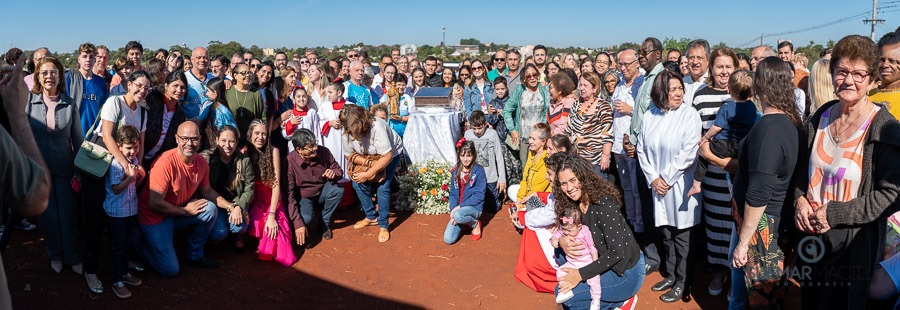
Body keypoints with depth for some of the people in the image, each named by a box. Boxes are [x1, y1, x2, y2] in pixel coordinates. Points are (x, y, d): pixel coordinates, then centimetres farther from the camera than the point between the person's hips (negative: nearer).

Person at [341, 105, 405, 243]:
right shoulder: (347, 133, -26)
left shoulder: (376, 127, -40)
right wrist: (370, 163, -27)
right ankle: (371, 217, 15)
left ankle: (383, 225, -3)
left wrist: (368, 174, -34)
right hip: (368, 157, 5)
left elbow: (387, 157, -35)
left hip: (391, 153, -5)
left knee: (382, 187, -17)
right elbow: (349, 155, -11)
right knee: (358, 184, -6)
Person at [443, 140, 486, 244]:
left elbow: (479, 195, -14)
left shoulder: (479, 170, -10)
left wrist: (460, 206, -18)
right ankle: (464, 222, 17)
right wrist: (453, 209, -12)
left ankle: (475, 223, -4)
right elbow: (453, 194, 6)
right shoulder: (455, 172, 5)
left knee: (458, 215, -38)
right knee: (448, 239, -12)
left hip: (474, 207, -4)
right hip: (457, 209, 5)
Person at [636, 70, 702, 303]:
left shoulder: (689, 114, -9)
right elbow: (642, 149, 6)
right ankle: (670, 274, 30)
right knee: (666, 233, 14)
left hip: (680, 184, -4)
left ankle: (681, 281, 20)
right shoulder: (650, 115, 4)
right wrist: (654, 178, -4)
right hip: (658, 184, 4)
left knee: (681, 235, 6)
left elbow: (688, 152, -16)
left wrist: (667, 179, -13)